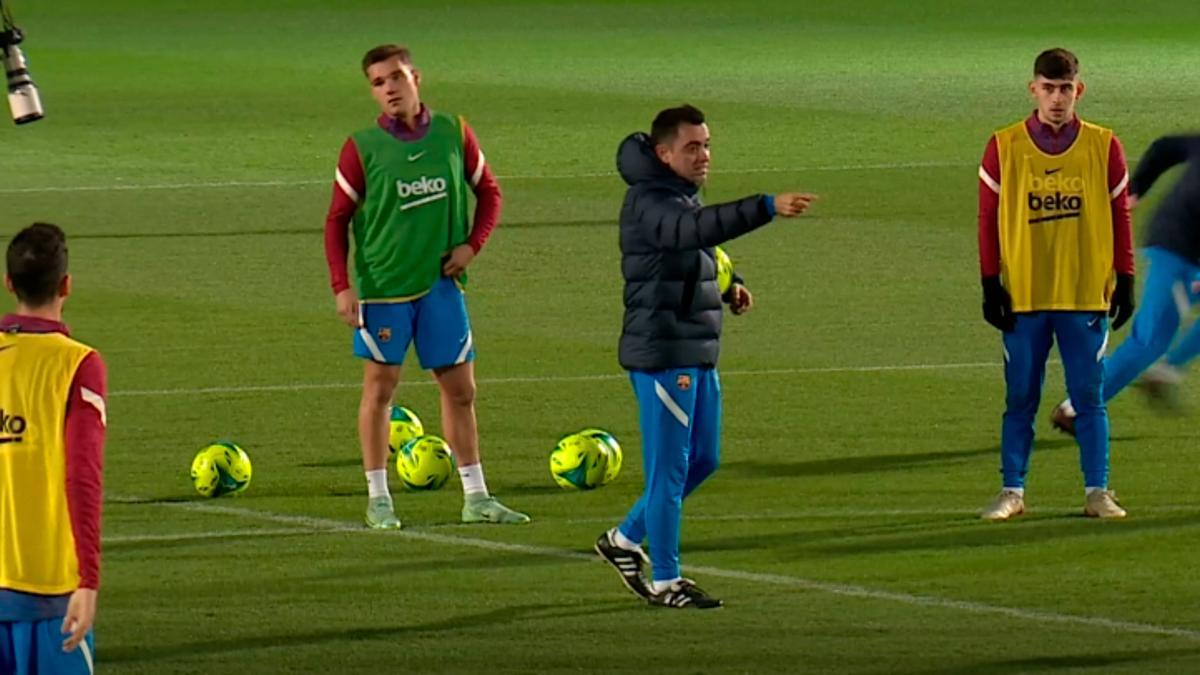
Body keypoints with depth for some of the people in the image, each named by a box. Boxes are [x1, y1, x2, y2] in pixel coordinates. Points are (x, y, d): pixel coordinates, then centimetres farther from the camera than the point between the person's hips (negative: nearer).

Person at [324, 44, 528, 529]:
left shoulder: (453, 134, 1)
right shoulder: (362, 149, -7)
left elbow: (488, 193, 13)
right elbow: (337, 220, -2)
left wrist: (472, 244, -2)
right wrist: (341, 287, -9)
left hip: (441, 283, 3)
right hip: (383, 285, -3)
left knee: (460, 387, 7)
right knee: (380, 387, 2)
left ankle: (476, 497, 15)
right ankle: (378, 500, 10)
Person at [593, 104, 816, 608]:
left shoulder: (683, 197, 15)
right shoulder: (650, 202, -17)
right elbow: (701, 228, -36)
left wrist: (727, 287, 9)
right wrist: (768, 208, -47)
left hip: (698, 355, 10)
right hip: (662, 354, -10)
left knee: (703, 460, 16)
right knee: (670, 468, -3)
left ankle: (625, 539, 29)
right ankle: (664, 581, 5)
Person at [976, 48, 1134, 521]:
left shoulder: (1103, 147, 3)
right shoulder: (1004, 148, 2)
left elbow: (1120, 216, 7)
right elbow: (988, 219, 4)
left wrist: (1124, 281, 3)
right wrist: (991, 286, -1)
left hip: (1086, 295, 0)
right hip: (1023, 297, 0)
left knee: (1089, 396, 2)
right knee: (1020, 398, 4)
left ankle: (1097, 491, 8)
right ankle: (1012, 491, 10)